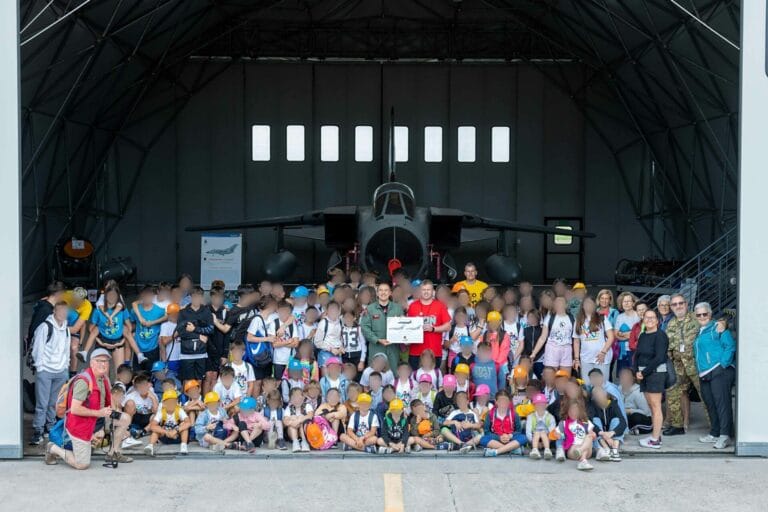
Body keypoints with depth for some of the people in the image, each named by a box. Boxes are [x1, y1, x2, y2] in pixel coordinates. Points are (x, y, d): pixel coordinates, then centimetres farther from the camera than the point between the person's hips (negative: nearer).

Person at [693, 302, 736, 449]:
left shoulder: (718, 328, -2)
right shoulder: (698, 333, 22)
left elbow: (730, 346, -11)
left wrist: (723, 364, -17)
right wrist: (699, 370, 17)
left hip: (719, 371, -8)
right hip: (704, 375, 8)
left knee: (722, 402, -11)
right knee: (710, 404, 11)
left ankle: (725, 436, -14)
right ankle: (714, 433, 19)